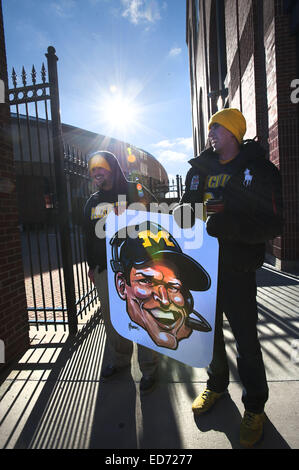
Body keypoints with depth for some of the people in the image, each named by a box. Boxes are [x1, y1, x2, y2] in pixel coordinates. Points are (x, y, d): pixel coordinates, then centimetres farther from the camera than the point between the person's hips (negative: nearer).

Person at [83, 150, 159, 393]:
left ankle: (149, 367, 20)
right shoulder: (93, 202, 15)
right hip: (104, 269, 6)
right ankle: (119, 359, 37)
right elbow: (89, 235, 21)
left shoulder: (135, 191, -1)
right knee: (111, 317, 15)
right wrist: (91, 265, 19)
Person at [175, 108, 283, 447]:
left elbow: (272, 224, -14)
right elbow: (187, 205, 17)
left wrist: (230, 225, -31)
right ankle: (216, 385, 45)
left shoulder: (258, 169, -5)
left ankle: (254, 406, 33)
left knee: (246, 340, 6)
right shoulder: (199, 169, 11)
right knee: (208, 329, 19)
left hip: (237, 271, -5)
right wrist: (185, 212, -8)